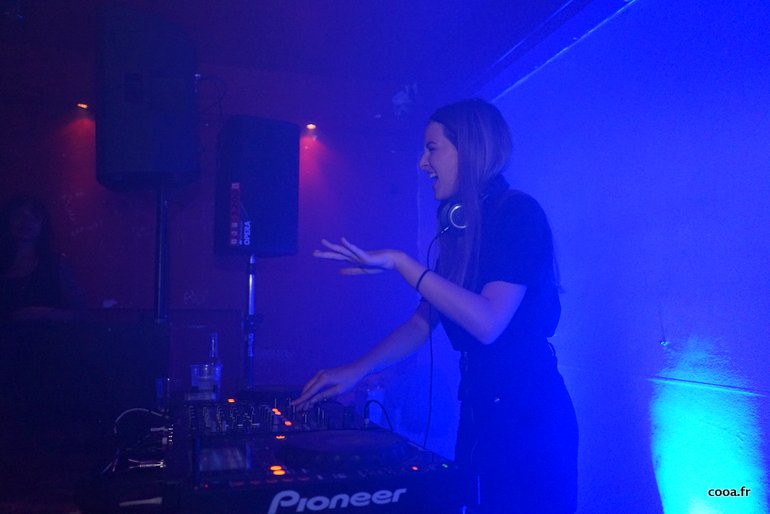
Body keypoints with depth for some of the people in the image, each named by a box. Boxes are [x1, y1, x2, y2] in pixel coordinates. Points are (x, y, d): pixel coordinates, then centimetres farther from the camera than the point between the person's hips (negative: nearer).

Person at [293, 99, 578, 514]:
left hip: (527, 414, -7)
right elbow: (421, 323, 10)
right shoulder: (459, 227, 10)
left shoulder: (517, 213, -14)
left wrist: (399, 262, -24)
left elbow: (488, 322, -25)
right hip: (478, 409, 7)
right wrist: (356, 370, 2)